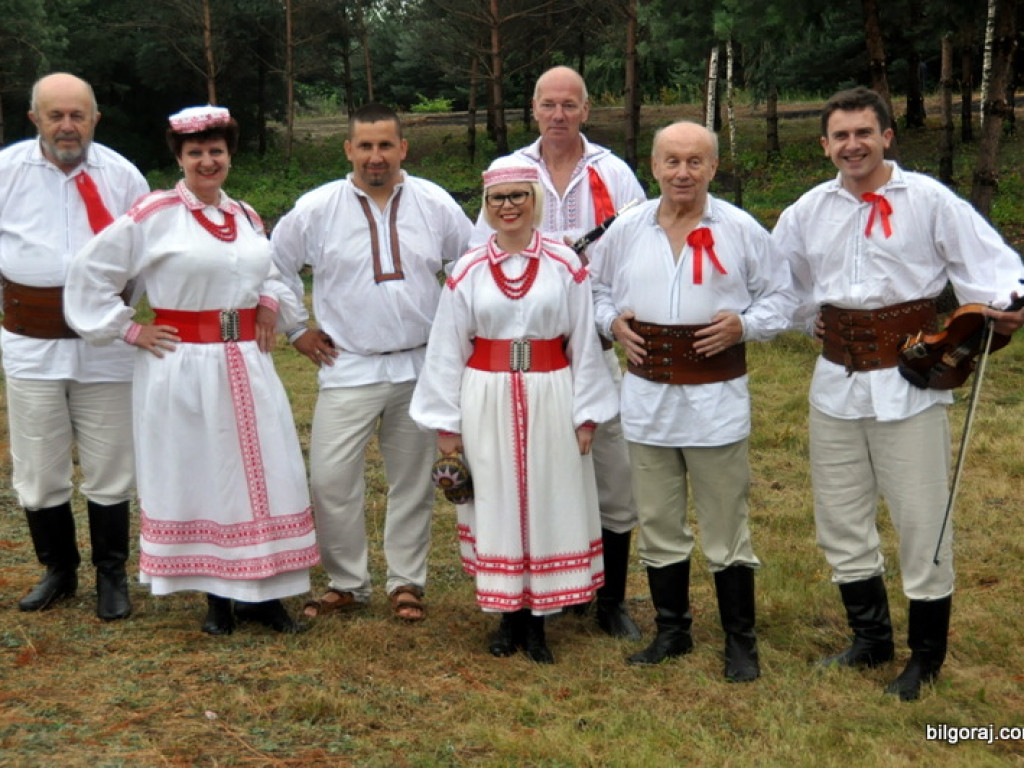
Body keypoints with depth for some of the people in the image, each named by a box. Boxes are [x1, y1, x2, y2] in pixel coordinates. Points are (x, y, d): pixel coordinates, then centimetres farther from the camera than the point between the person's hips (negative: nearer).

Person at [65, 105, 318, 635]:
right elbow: (90, 274, -5)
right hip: (181, 370, -5)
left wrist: (272, 304, 9)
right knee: (195, 479, 5)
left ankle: (263, 592, 17)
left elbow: (272, 271, 29)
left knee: (263, 475, 5)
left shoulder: (247, 216, 10)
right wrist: (128, 329, -6)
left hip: (247, 366, 5)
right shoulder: (153, 214, -7)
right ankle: (217, 597, 18)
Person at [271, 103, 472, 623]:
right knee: (331, 480, -6)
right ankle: (346, 583, 12)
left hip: (421, 366, 1)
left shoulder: (435, 204, 2)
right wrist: (297, 331, 7)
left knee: (413, 481, 9)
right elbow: (273, 267, 9)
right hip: (347, 369, -1)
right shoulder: (317, 208, -3)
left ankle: (406, 582, 23)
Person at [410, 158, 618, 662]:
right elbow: (447, 351, 4)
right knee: (497, 504, 6)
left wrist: (586, 414, 0)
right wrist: (445, 423, 2)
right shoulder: (467, 272, 2)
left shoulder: (566, 267, 0)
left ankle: (536, 620, 16)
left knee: (547, 502, 4)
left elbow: (584, 344, 2)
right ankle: (508, 615, 20)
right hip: (487, 403, 1)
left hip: (550, 400, 0)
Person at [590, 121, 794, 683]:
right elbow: (596, 288, 18)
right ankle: (671, 631, 27)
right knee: (658, 524, 12)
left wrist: (743, 325, -13)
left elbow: (779, 295, 5)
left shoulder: (742, 230, -2)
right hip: (647, 395, 3)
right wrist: (612, 322, -2)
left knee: (725, 526, 4)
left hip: (716, 397, -3)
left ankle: (740, 642, 17)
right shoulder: (625, 230, 5)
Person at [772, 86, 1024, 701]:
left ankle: (926, 656, 18)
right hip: (837, 380, 5)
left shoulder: (929, 200, -8)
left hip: (909, 380, -5)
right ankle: (871, 637, 32)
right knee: (839, 518, 13)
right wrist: (812, 321, 9)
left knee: (923, 521, 1)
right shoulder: (809, 211, 6)